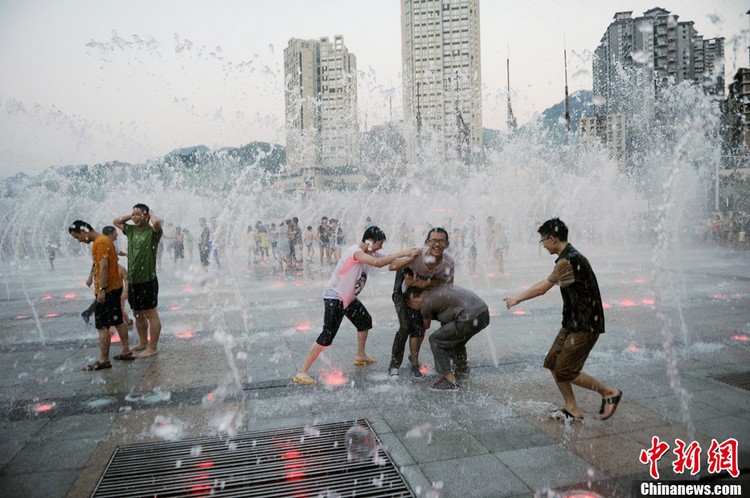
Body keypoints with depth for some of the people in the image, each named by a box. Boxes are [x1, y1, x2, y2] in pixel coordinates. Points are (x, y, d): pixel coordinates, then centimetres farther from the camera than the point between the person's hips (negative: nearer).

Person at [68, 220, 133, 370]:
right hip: (115, 287, 10)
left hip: (107, 290, -10)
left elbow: (104, 267, -23)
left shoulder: (100, 242, -16)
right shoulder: (104, 239, 14)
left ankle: (103, 360, 0)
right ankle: (126, 351, 21)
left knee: (102, 326, -4)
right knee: (117, 321, 15)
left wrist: (102, 289, -23)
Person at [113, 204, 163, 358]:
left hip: (147, 280, -8)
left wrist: (151, 212, -13)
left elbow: (157, 222, -33)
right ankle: (143, 342, 33)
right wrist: (131, 215, 10)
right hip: (132, 280, 8)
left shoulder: (152, 232, -11)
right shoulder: (131, 230, 10)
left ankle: (152, 347, 6)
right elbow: (116, 221, 23)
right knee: (137, 314, 18)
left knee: (150, 314, -1)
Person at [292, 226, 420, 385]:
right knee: (327, 335, -14)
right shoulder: (355, 251, -26)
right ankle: (302, 373, -8)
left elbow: (389, 260, 0)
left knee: (365, 321, 20)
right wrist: (403, 253, -36)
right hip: (334, 297, -10)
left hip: (348, 297, 10)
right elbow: (378, 263, -39)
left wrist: (409, 254, -14)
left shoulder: (371, 253, 2)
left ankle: (360, 356, 39)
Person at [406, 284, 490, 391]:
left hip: (471, 320, -9)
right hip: (484, 312, 9)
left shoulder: (426, 303, -2)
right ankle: (462, 369, 50)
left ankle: (450, 381, 5)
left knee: (436, 340, 4)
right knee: (453, 336, 31)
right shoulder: (438, 289, 20)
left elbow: (426, 325, 20)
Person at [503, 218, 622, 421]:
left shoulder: (568, 261, -22)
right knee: (553, 363, 9)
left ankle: (609, 392, 11)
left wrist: (517, 299, -5)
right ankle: (572, 409, 19)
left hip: (585, 326, -10)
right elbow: (546, 283, 19)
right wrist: (519, 297, 19)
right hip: (573, 322, 10)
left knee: (565, 371, -5)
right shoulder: (569, 257, 10)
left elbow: (542, 288, -18)